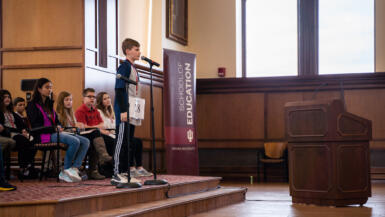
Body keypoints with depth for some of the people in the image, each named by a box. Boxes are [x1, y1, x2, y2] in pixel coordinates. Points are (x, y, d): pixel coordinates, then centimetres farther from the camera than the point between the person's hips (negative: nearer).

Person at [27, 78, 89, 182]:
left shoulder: (49, 104, 24)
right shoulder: (32, 105, 0)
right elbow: (35, 126, -9)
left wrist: (58, 127, 1)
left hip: (54, 133, 8)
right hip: (44, 136, -8)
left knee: (85, 142, -10)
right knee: (75, 141, -29)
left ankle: (74, 169, -25)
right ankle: (65, 171, -18)